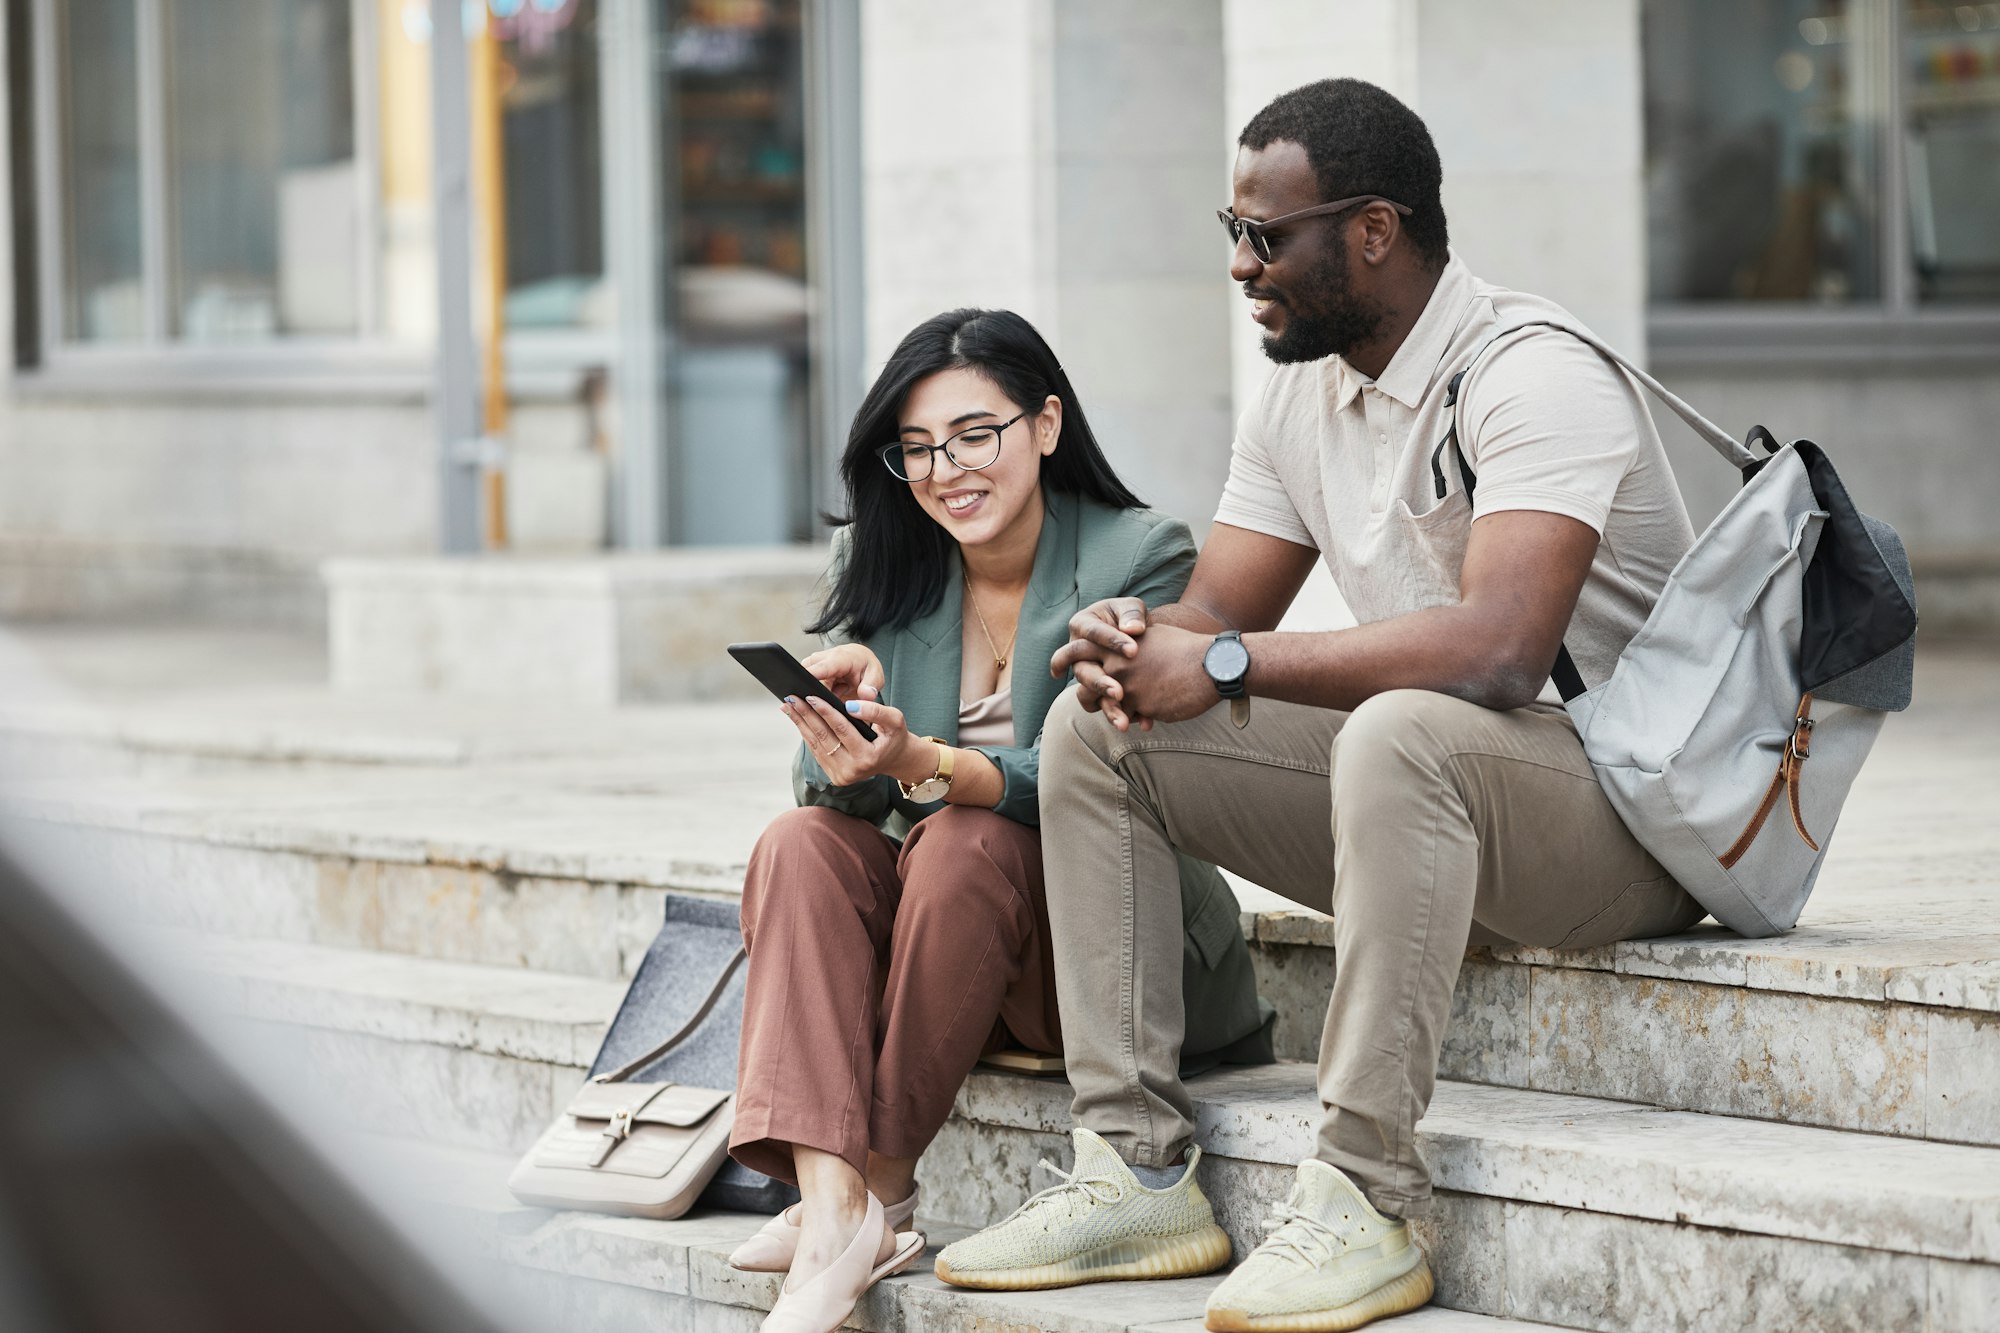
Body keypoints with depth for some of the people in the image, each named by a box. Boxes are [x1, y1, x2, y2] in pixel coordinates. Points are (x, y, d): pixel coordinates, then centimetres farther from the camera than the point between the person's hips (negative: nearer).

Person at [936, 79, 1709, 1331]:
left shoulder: (1532, 374, -19)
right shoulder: (1300, 401, 9)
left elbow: (1500, 650, -32)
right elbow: (1214, 618, 11)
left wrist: (1224, 667, -27)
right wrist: (1131, 638, -15)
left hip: (1628, 814, -9)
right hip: (1421, 795, 9)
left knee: (1399, 733, -40)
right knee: (1095, 731, -1)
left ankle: (1365, 1200, -35)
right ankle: (1138, 1169, -9)